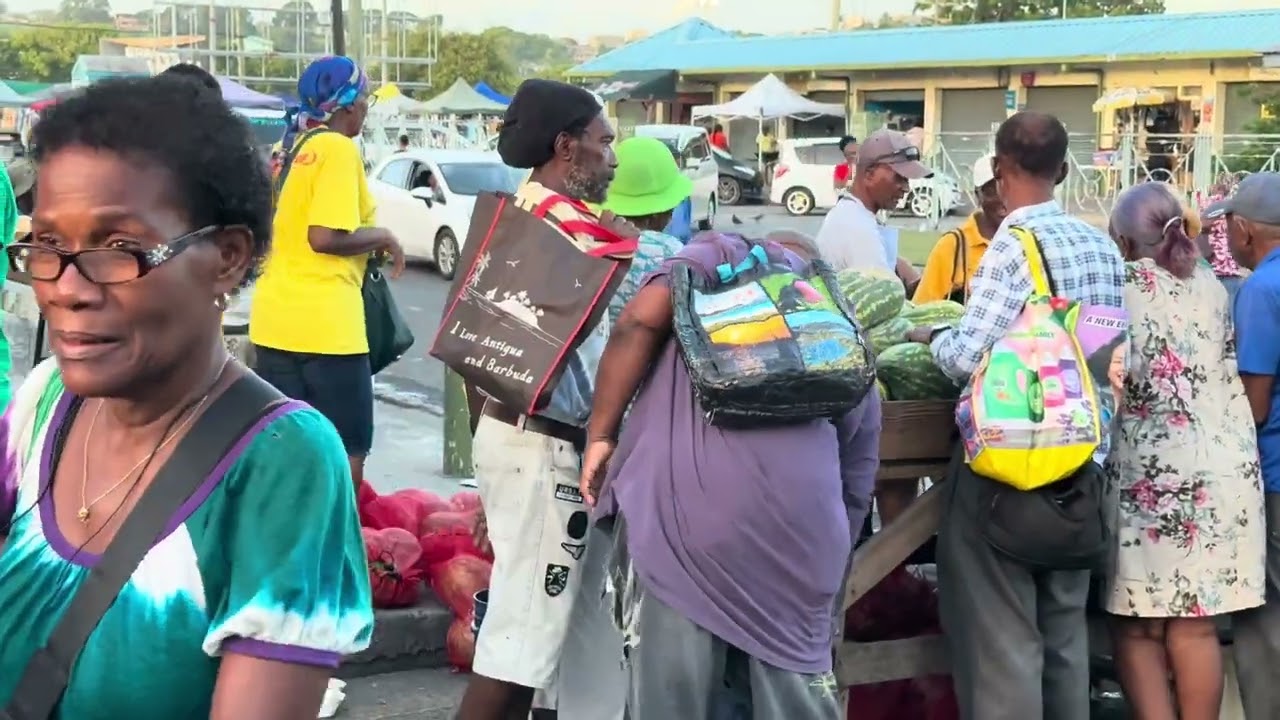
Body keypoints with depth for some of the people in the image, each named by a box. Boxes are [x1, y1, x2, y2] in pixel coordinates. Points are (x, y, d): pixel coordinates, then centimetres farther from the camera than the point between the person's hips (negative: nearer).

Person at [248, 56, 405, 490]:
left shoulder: (293, 147, 16)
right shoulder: (338, 149, -10)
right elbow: (325, 236, -20)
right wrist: (383, 238, -6)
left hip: (274, 317, 8)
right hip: (323, 322, -8)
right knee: (347, 449, 1)